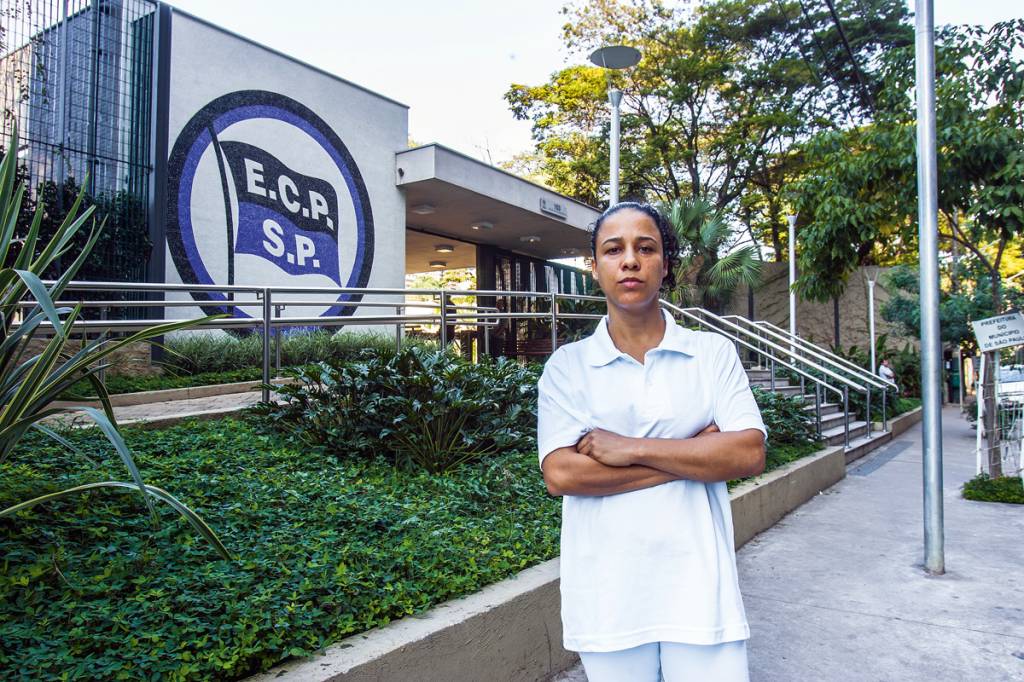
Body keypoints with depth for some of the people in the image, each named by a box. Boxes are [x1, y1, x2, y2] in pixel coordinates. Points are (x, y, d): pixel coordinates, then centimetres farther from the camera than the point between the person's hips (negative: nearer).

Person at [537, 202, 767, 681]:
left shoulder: (713, 353, 2)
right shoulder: (567, 366, 0)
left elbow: (749, 455, -9)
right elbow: (559, 474, -12)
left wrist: (632, 448, -15)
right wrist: (694, 455, -12)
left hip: (699, 590, 1)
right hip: (607, 596, 0)